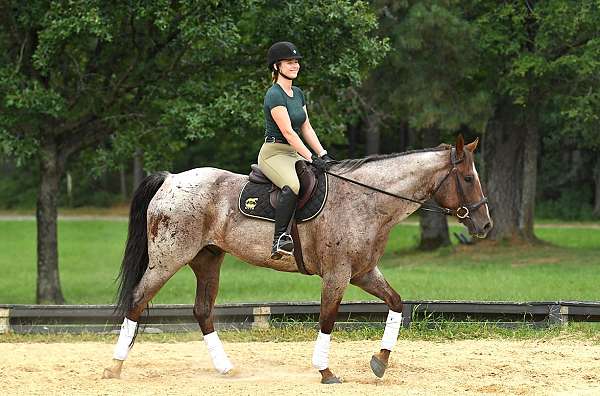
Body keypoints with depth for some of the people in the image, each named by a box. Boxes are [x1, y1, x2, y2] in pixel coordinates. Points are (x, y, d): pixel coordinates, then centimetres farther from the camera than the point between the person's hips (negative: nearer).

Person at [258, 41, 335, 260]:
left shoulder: (298, 93, 15)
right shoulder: (274, 95, -13)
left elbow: (306, 128, 15)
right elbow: (288, 132, -19)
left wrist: (323, 154, 2)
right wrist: (311, 159, -24)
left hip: (294, 153, 9)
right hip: (273, 153, -9)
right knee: (293, 186, -37)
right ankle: (280, 239, -36)